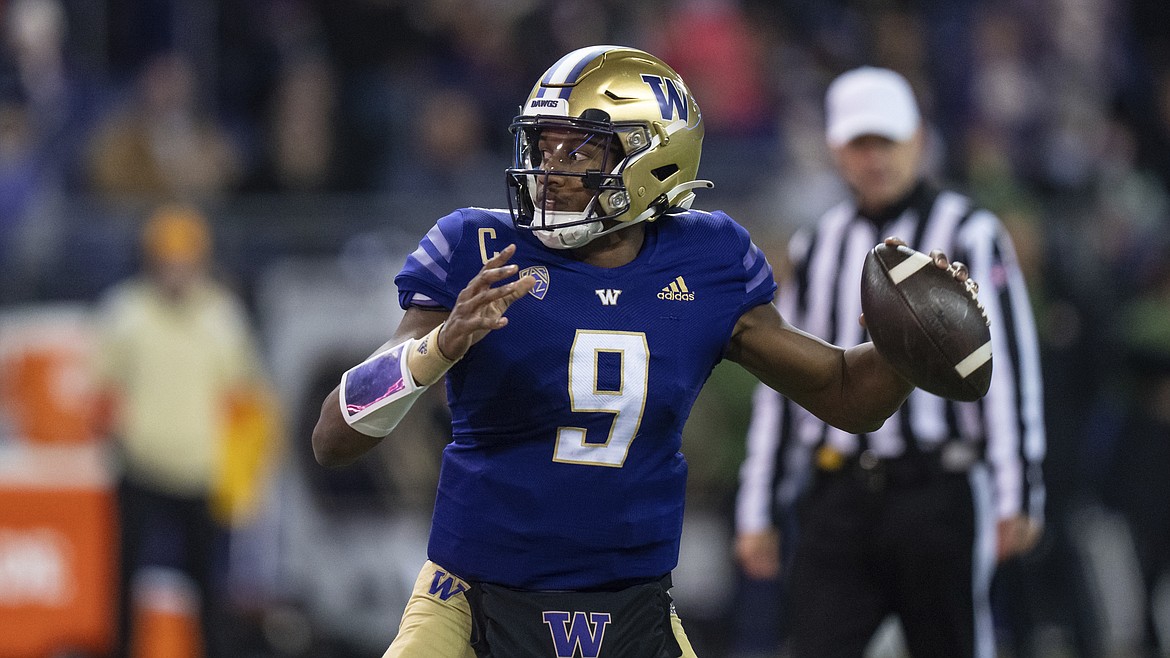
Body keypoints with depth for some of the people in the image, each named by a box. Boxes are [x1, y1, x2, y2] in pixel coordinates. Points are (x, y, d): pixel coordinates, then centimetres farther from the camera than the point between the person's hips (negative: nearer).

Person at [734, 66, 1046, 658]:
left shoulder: (969, 236, 1)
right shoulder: (816, 247, 16)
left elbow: (1008, 366, -4)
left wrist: (1017, 496, -11)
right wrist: (758, 512, 15)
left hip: (937, 495, -4)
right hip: (836, 498, 4)